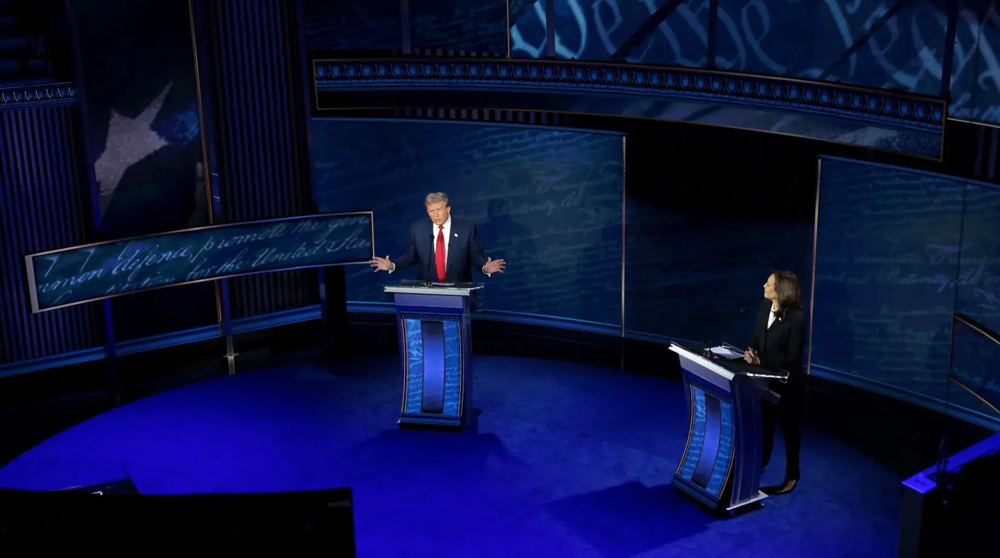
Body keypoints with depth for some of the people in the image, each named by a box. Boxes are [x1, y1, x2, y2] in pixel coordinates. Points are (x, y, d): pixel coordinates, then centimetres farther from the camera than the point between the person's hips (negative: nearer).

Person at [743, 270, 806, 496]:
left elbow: (793, 356, -23)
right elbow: (757, 336, 6)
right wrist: (751, 352, -15)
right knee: (765, 420, 22)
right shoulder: (765, 306, -5)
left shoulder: (796, 318, -26)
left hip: (787, 381, -6)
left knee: (789, 426, 11)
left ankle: (792, 475, 28)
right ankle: (761, 462, 42)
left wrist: (761, 360, -25)